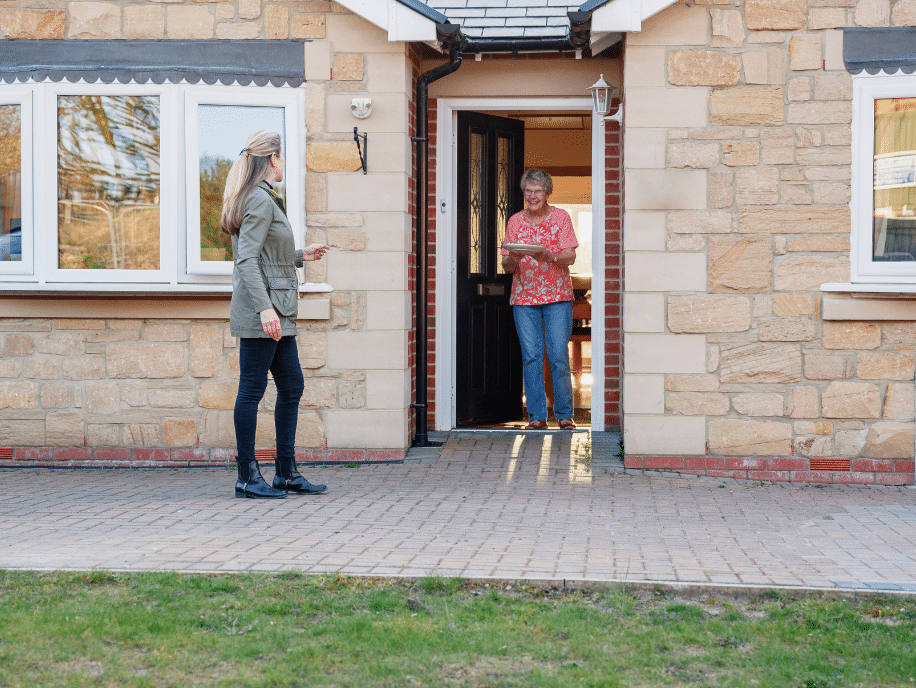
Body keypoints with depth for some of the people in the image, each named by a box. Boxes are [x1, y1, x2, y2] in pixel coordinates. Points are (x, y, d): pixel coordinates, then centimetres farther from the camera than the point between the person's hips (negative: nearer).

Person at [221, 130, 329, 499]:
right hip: (261, 313, -10)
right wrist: (264, 308, -27)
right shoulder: (260, 200, -13)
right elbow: (246, 259, -20)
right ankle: (248, 477, 3)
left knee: (291, 386, 12)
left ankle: (286, 472, 18)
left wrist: (301, 256, 33)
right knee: (252, 390, -4)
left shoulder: (265, 199, 18)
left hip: (277, 313, 10)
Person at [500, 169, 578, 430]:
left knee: (559, 356, -4)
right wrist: (513, 259, -17)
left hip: (558, 296, -2)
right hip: (524, 297, 2)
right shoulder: (515, 221, 10)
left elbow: (570, 256, -4)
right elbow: (507, 266, 7)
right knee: (531, 357, -1)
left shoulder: (561, 217, 5)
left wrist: (548, 256, -23)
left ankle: (565, 415, 5)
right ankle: (537, 416, 4)